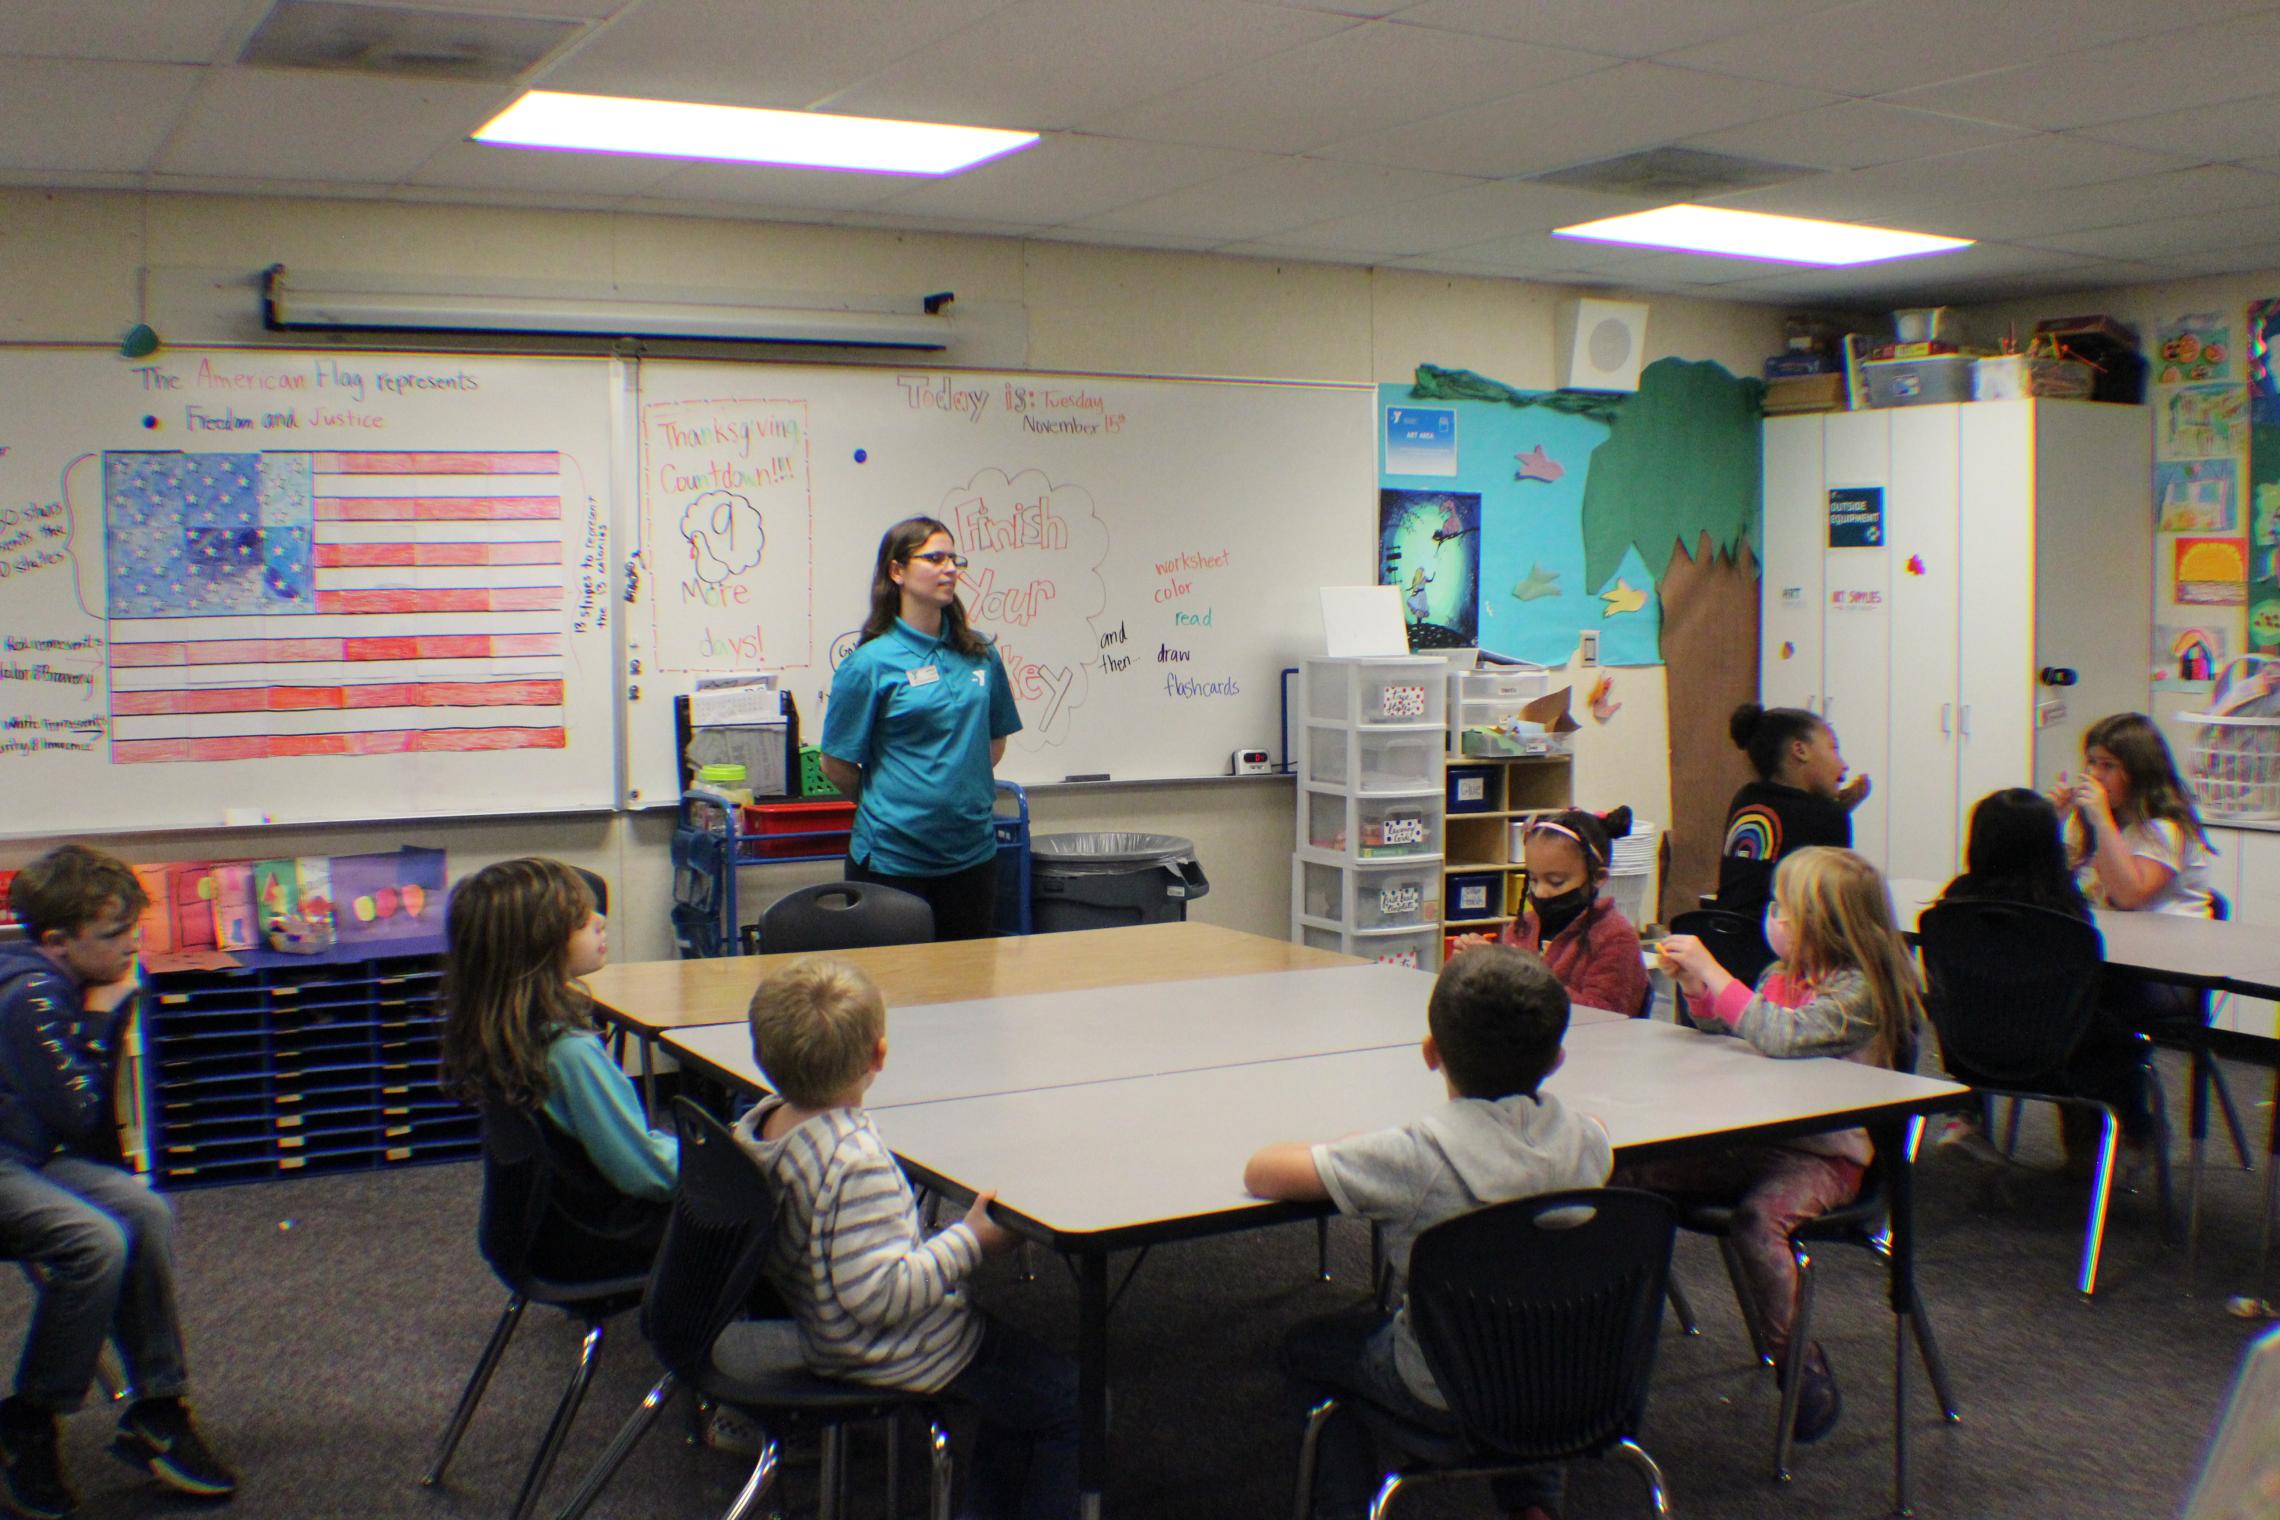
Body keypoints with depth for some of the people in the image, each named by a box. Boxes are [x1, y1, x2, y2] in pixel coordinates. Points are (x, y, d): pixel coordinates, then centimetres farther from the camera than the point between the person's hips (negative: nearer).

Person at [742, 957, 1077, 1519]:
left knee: (1018, 1380, 27)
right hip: (910, 1357, -10)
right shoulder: (859, 1162, -33)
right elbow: (878, 1293, -34)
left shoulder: (756, 1125, -5)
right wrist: (969, 1241, -26)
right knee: (1068, 1397, 3)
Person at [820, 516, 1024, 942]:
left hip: (972, 853, 4)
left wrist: (966, 800, 11)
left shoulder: (981, 654, 6)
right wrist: (889, 808, 8)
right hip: (893, 857, -4)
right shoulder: (870, 663, -9)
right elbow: (836, 764, -3)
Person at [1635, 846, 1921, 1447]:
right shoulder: (1782, 975, 11)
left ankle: (1798, 1362, -17)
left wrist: (1713, 973, -25)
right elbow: (1722, 1027, 26)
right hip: (1755, 1141, 8)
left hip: (1821, 1154, -8)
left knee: (1758, 1217, -36)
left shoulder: (1859, 990, -15)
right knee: (1629, 1172, -6)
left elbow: (1780, 1035, -30)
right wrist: (1695, 982, 7)